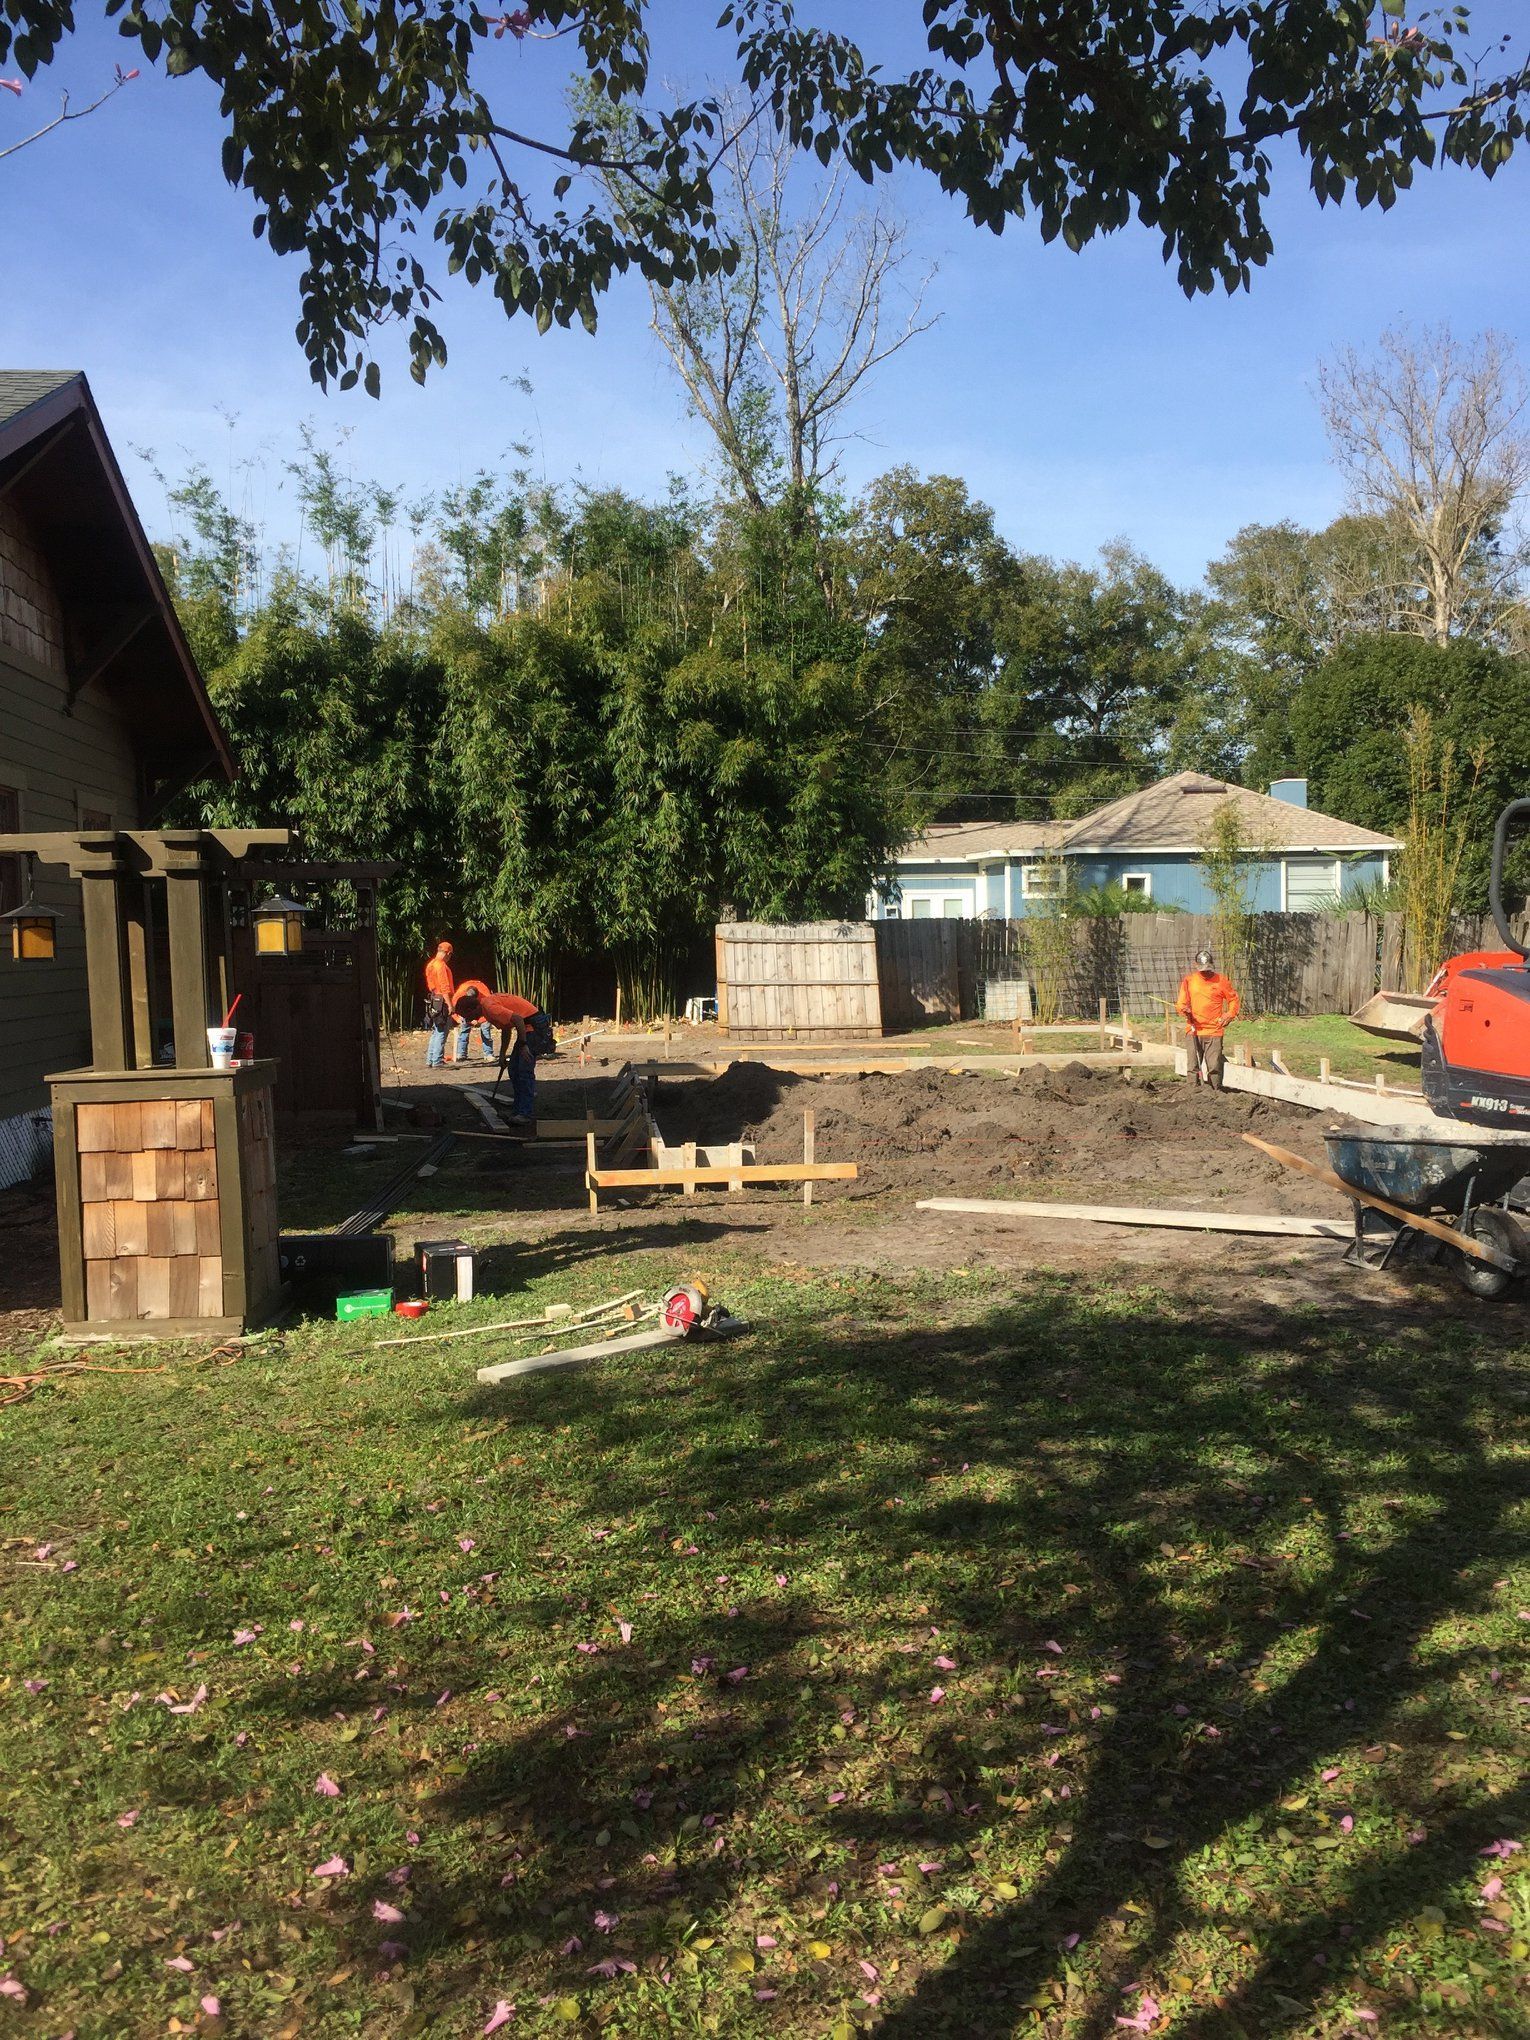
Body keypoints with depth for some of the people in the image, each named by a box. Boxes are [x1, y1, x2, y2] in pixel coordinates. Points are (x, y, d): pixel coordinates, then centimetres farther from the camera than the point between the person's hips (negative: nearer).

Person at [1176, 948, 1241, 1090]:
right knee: (1194, 1066, 1)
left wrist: (1229, 1015, -2)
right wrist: (1184, 1010, -14)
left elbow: (1234, 1000, 13)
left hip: (1214, 1032, -2)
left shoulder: (1221, 981, 4)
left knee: (1214, 1067, -7)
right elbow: (1181, 1003, 8)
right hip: (1194, 1030, 2)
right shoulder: (1189, 980, 8)